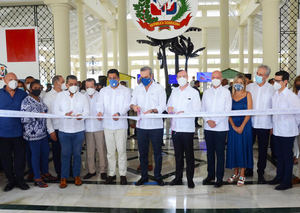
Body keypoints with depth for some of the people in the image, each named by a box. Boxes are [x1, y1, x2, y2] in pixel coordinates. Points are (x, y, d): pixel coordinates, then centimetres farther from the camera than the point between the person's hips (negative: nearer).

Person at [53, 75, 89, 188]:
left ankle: (77, 175, 22)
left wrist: (81, 115, -23)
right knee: (65, 154, 3)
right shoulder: (60, 95, 5)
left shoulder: (82, 97, 7)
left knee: (77, 153, 8)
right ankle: (64, 177, 14)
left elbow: (86, 111, 0)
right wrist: (65, 114, -20)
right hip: (64, 130, -1)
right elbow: (55, 111, -1)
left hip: (79, 130, 1)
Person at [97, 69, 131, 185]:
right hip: (107, 124, 3)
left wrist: (119, 113, -26)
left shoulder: (125, 90, 5)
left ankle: (123, 174, 9)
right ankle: (111, 174, 19)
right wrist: (100, 112, -18)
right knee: (110, 151, 8)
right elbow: (100, 104, 5)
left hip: (121, 124, -3)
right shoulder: (103, 91, 14)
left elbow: (127, 105, -6)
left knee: (121, 150, -2)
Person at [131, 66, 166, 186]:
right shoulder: (137, 89, 11)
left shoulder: (159, 88, 0)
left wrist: (152, 110, -28)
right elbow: (132, 102, 8)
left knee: (157, 152, 6)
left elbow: (162, 106, -8)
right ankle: (144, 176, 23)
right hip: (141, 126, 3)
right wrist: (133, 106, -17)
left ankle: (158, 176, 20)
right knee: (142, 152, 10)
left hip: (156, 126, -3)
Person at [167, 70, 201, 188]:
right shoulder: (174, 91, 15)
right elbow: (169, 105, 17)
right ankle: (178, 178, 22)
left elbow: (197, 110, -6)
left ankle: (190, 179, 11)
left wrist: (184, 112, -19)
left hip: (187, 128, -4)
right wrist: (169, 108, -5)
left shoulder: (194, 92, 1)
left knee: (189, 155, 2)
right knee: (178, 155, 12)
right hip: (175, 128, 4)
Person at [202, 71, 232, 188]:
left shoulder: (226, 92, 0)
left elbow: (227, 110, -6)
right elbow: (203, 109, 9)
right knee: (210, 152, 11)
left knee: (220, 153, 1)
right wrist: (208, 120, -8)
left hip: (221, 127, -3)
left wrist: (216, 121, -13)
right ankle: (210, 175, 23)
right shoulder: (206, 92, 10)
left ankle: (219, 177, 10)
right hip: (208, 127, 4)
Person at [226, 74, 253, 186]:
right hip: (233, 125, 2)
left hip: (245, 125, -2)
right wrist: (234, 126, -9)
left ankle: (242, 175, 9)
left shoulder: (247, 95, 1)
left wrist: (242, 126, -12)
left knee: (243, 148, 0)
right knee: (233, 148, 5)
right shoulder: (231, 95, 7)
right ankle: (236, 173, 19)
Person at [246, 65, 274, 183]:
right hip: (250, 123, 2)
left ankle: (261, 173, 21)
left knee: (263, 150, 7)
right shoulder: (249, 87, 4)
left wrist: (273, 125, -3)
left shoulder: (272, 89, -3)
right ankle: (249, 170, 28)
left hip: (264, 124, -2)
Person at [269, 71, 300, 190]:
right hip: (277, 131, 7)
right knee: (279, 155, 18)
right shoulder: (275, 95, 5)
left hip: (287, 132, -7)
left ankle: (287, 182, 17)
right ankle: (279, 177, 33)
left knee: (287, 157, 5)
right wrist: (274, 125, 12)